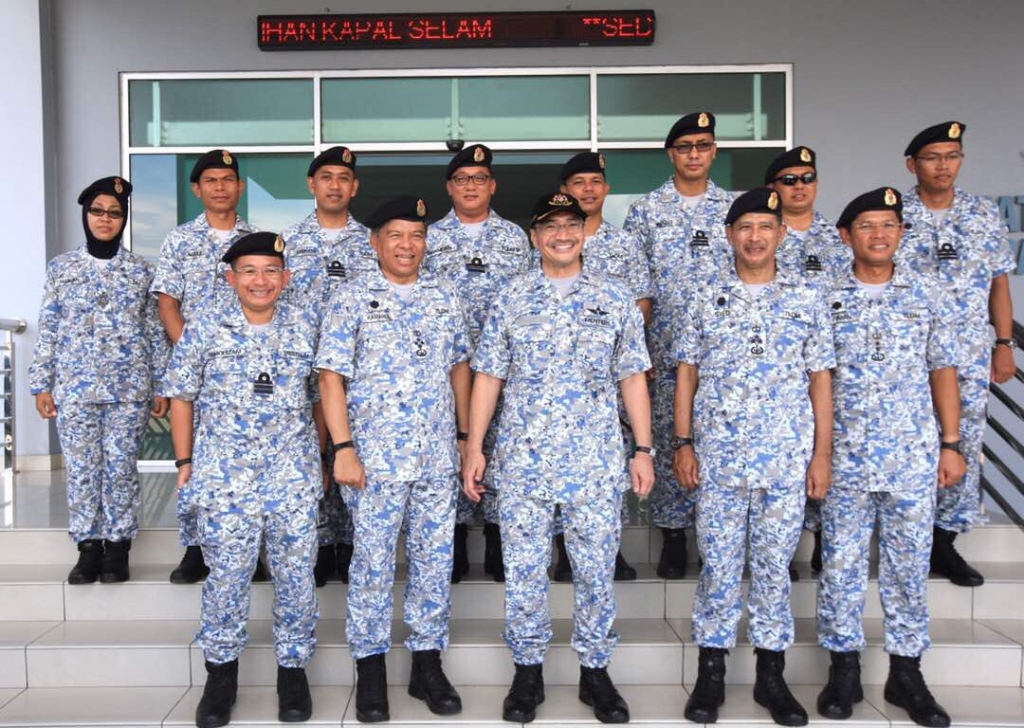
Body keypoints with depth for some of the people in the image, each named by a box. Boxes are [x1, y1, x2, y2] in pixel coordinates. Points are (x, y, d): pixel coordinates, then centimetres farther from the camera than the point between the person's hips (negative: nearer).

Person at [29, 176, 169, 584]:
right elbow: (48, 330, 6)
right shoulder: (61, 267, 5)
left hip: (129, 387, -1)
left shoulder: (141, 270, 4)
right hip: (75, 387, 1)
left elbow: (155, 332, 5)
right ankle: (88, 548, 17)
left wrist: (162, 387, 2)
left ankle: (117, 548, 15)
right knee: (81, 470, 5)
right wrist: (41, 384, 2)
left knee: (121, 469, 3)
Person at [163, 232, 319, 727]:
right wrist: (185, 461, 3)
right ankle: (220, 671, 25)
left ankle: (293, 668, 24)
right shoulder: (204, 329, 1)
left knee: (295, 576, 7)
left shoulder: (305, 327, 5)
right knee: (226, 576, 6)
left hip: (295, 478, 1)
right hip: (225, 477, -1)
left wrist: (322, 456, 10)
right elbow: (181, 397, 6)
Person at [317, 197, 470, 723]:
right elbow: (331, 377, -6)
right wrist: (343, 448, -12)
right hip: (376, 456, -3)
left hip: (439, 456, 4)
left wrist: (467, 436, 10)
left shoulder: (444, 296, 10)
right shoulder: (353, 298, -2)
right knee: (373, 563, 4)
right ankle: (370, 671, 19)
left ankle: (428, 664, 23)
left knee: (435, 559, 9)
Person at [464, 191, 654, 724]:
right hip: (522, 460, 0)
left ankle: (595, 671, 24)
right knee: (523, 571, 7)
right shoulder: (510, 300, 5)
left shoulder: (615, 300, 6)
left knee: (596, 570, 8)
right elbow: (488, 376, 4)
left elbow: (632, 378, 6)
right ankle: (527, 671, 23)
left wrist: (643, 449, 1)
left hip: (597, 461, 0)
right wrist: (474, 446, -2)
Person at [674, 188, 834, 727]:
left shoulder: (806, 300, 5)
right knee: (718, 566, 5)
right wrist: (682, 444, -1)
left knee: (774, 566, 8)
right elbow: (687, 375, 6)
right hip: (717, 459, 0)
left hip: (786, 460, 0)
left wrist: (821, 453, 0)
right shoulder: (706, 300, 5)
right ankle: (710, 674, 18)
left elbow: (820, 379, 5)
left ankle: (771, 677, 22)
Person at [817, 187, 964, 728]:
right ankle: (844, 669, 20)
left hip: (914, 456, 1)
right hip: (845, 456, -1)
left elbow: (942, 372, 7)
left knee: (908, 565, 9)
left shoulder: (927, 296, 5)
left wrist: (951, 443, 2)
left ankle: (906, 672, 23)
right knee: (842, 564, 6)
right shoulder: (826, 300, 1)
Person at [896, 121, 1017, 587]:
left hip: (969, 357, 3)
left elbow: (999, 282, 11)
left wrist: (1005, 345, 7)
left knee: (964, 448, 6)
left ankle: (945, 540, 19)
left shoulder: (985, 215, 6)